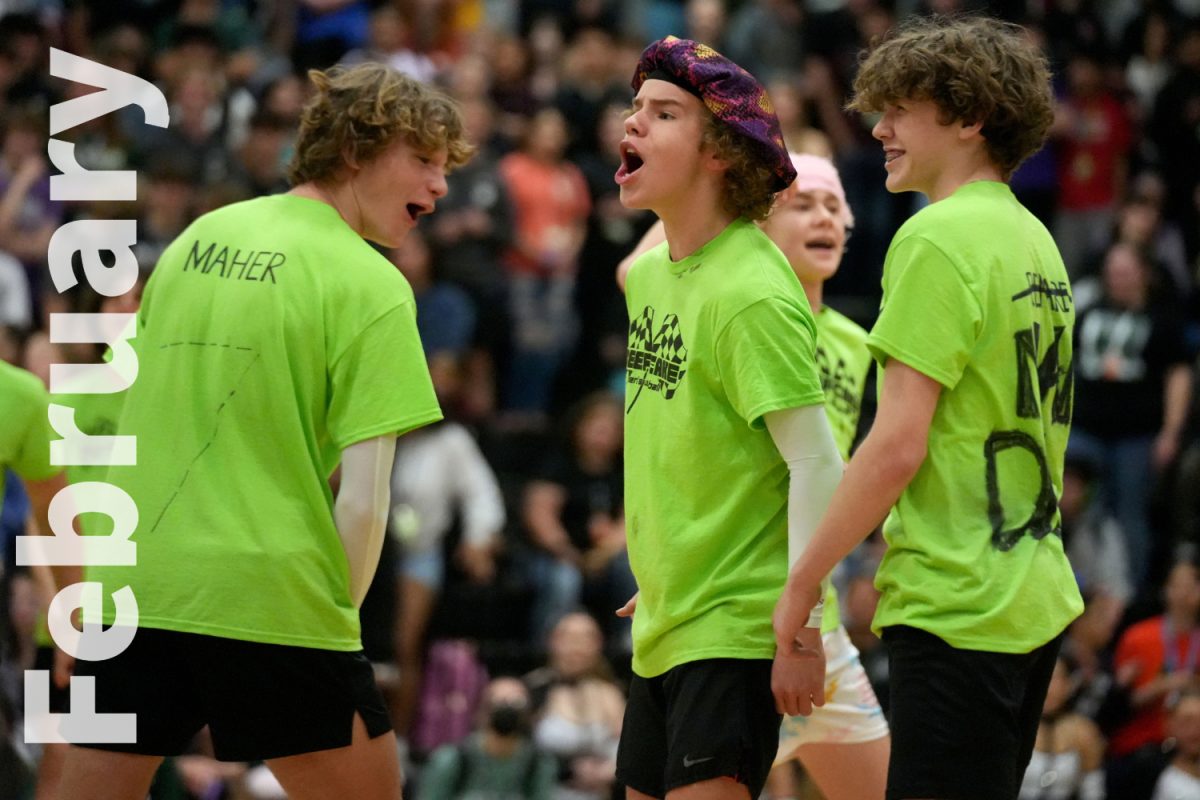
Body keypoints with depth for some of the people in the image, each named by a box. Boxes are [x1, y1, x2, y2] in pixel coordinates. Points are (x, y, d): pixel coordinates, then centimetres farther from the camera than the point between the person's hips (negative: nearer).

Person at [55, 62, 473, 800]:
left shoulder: (198, 237, 13)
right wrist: (337, 611, 2)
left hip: (135, 587, 6)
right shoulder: (370, 286, -7)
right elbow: (363, 500, -12)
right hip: (272, 594, -6)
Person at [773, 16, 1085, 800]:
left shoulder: (939, 238, -13)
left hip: (955, 609, -9)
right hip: (1036, 601, 9)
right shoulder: (1035, 240, 14)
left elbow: (896, 446, -18)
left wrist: (802, 583, -9)